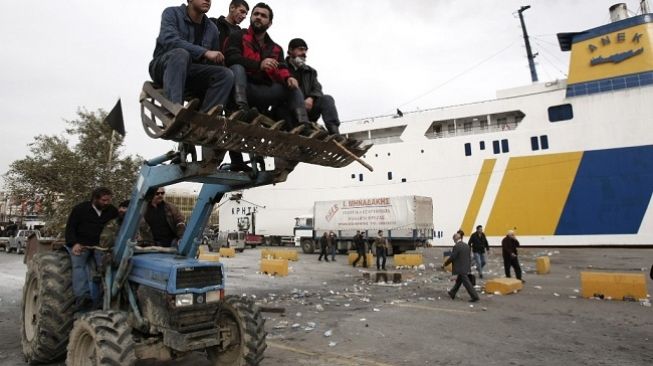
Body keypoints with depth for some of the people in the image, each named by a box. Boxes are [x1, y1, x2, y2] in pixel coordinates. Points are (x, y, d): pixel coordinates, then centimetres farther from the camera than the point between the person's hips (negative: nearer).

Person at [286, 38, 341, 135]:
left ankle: (334, 134, -39)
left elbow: (317, 89, 8)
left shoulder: (310, 71, 24)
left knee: (327, 99, -19)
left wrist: (311, 98, -15)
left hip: (306, 107, 4)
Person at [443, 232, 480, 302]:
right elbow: (468, 257, 12)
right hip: (466, 267, 9)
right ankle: (452, 293, 32)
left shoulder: (456, 246, -19)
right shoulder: (466, 245, 6)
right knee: (458, 281, 19)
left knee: (466, 283, -2)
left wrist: (445, 264, -3)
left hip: (461, 268, -9)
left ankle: (474, 296, -1)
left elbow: (452, 258, -17)